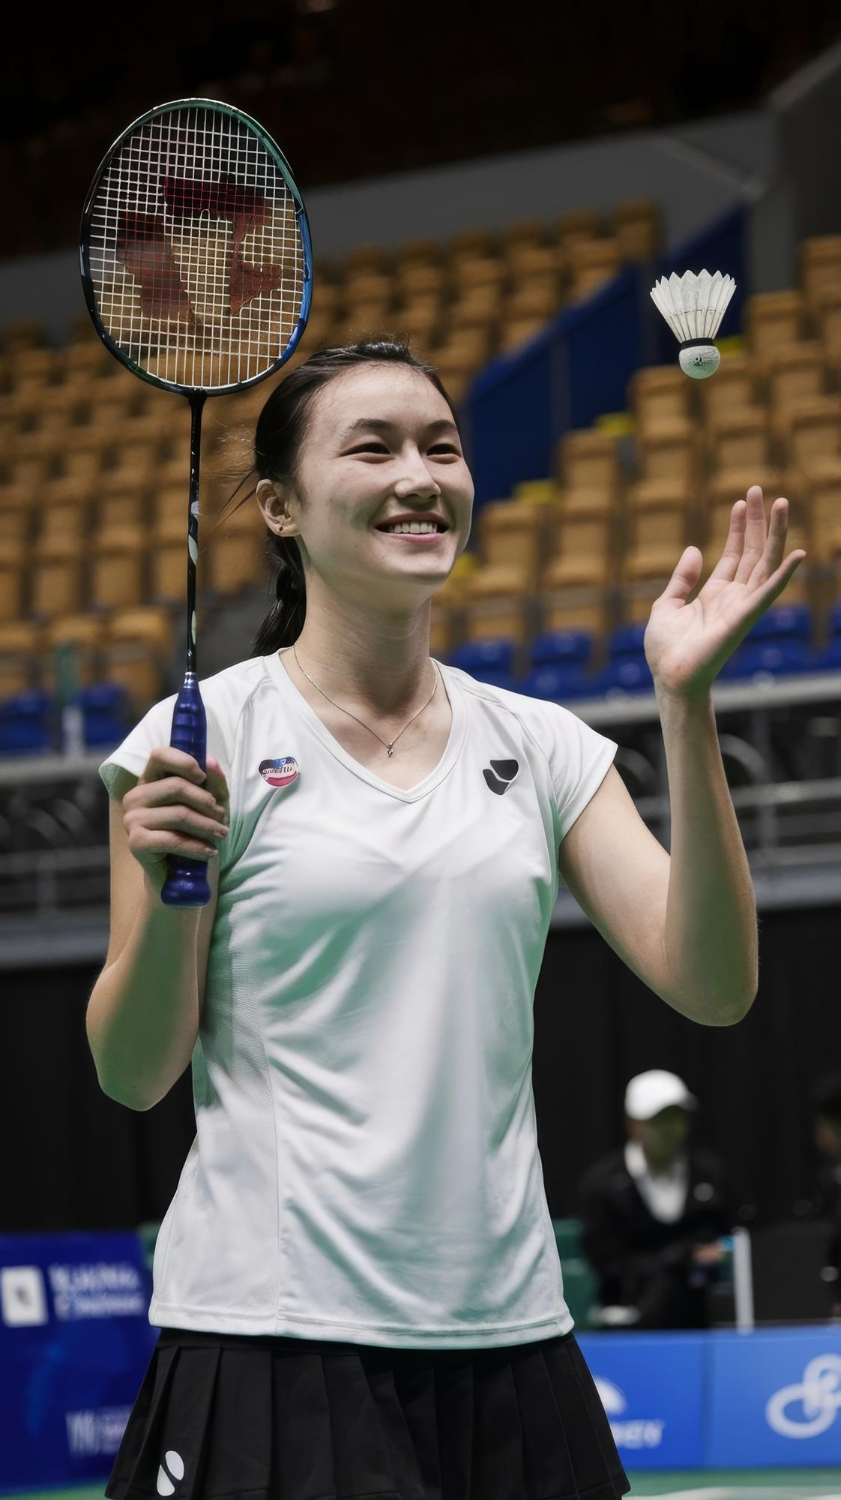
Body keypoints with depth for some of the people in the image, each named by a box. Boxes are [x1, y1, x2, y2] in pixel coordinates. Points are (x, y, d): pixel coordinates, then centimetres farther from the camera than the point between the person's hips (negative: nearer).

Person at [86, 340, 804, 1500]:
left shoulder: (542, 746, 8)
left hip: (509, 1333, 4)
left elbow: (711, 987, -2)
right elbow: (134, 1076, -2)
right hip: (274, 1334, -4)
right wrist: (165, 891, -21)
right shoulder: (204, 738, -3)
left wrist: (687, 703, -9)